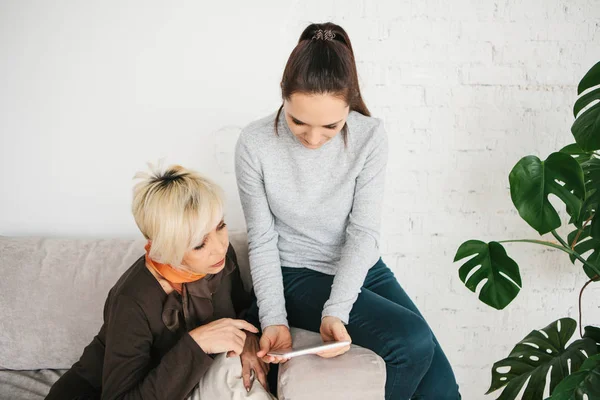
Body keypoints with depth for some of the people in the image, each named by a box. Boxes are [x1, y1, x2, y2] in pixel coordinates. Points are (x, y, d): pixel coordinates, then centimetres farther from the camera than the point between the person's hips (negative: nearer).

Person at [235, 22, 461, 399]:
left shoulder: (370, 136, -14)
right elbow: (262, 240, -9)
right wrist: (275, 319, -19)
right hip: (298, 276, -3)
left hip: (361, 269, 3)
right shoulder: (255, 144, -16)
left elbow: (364, 233, -14)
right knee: (412, 341, -23)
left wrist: (336, 310, -26)